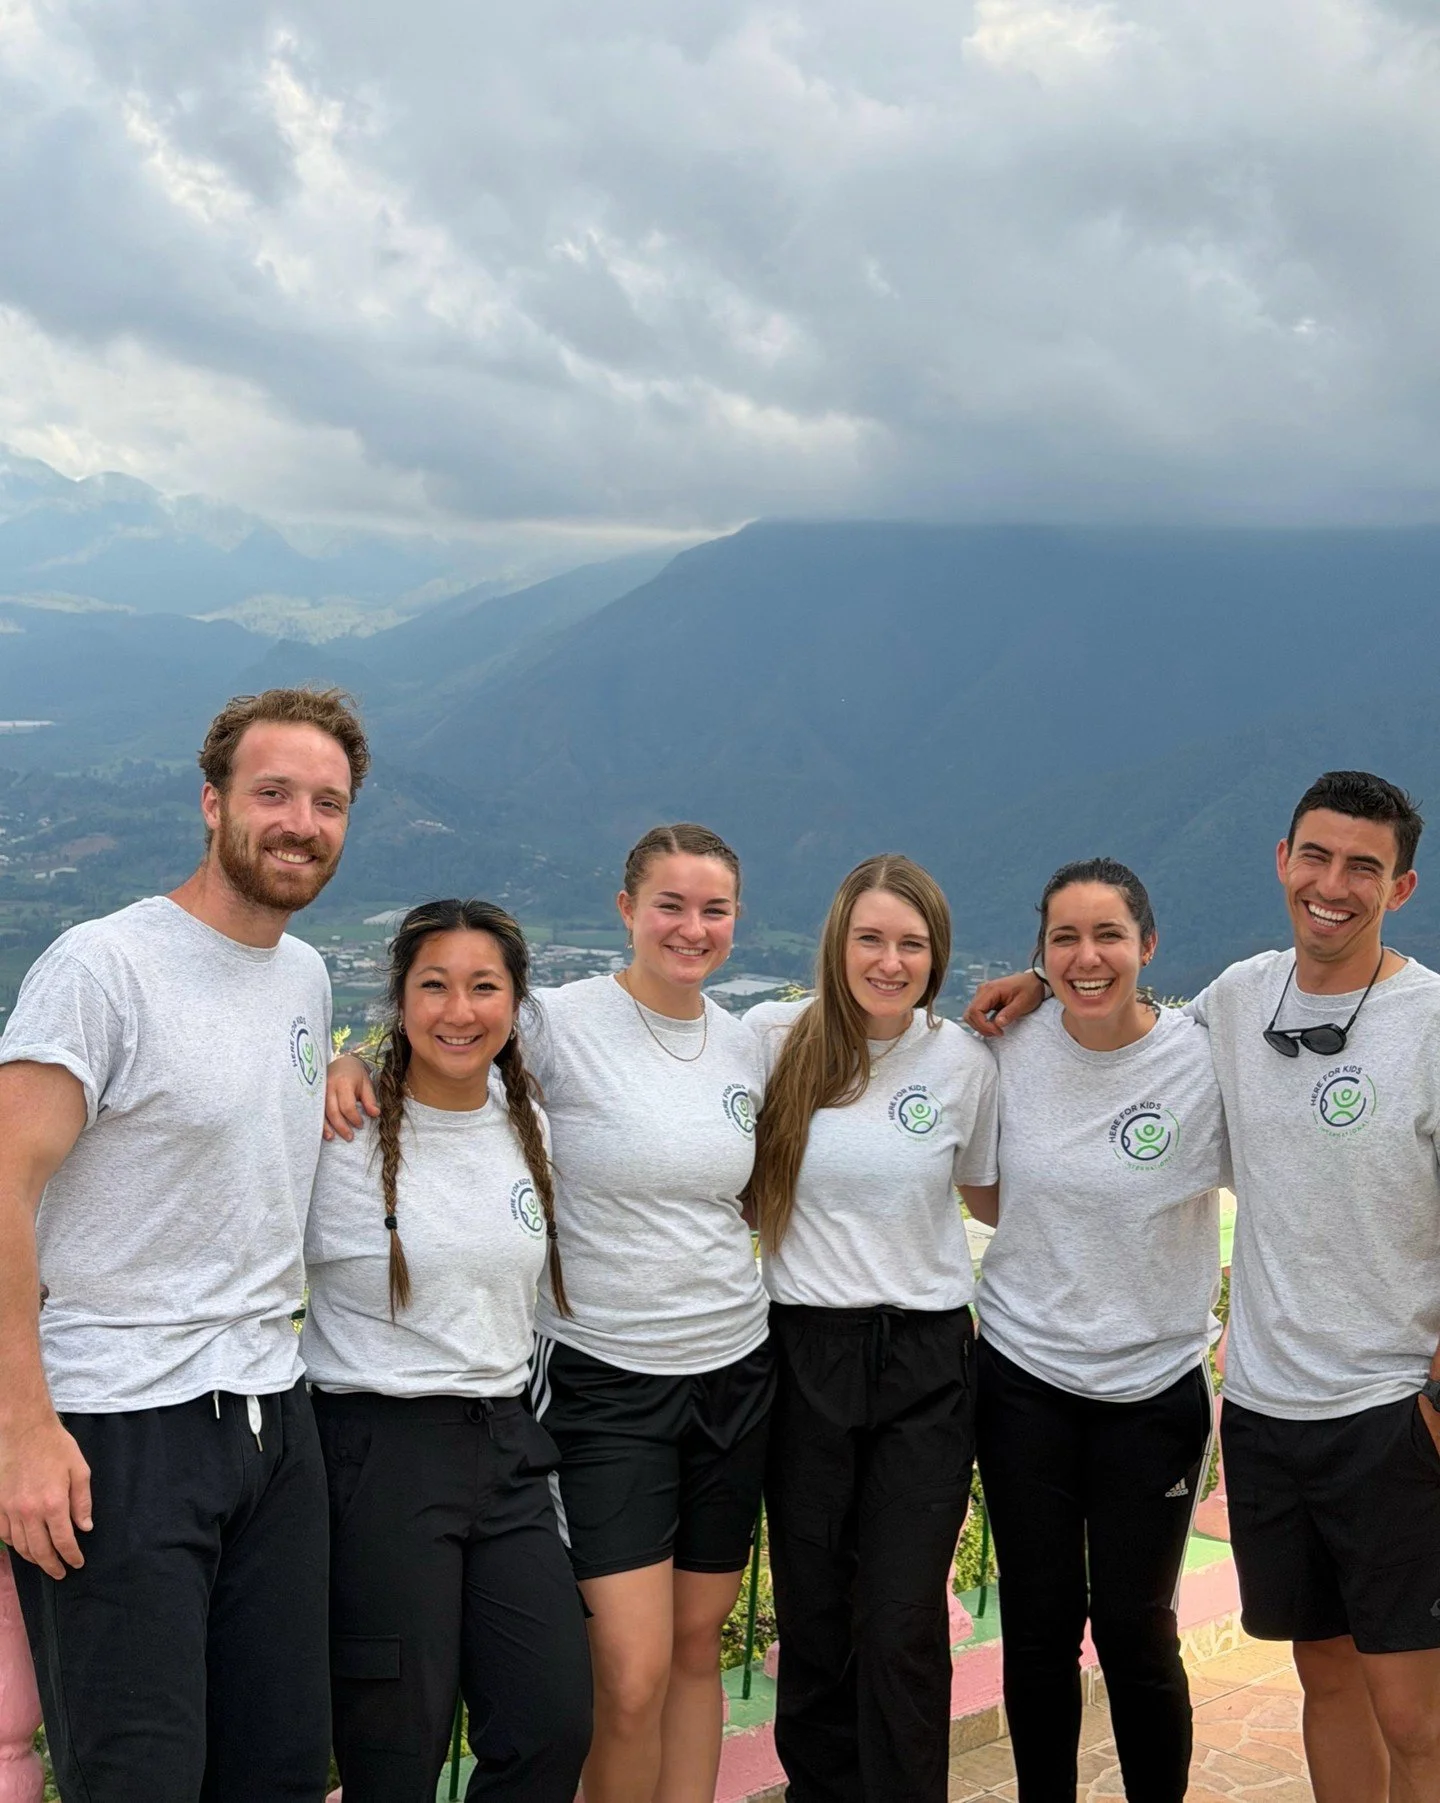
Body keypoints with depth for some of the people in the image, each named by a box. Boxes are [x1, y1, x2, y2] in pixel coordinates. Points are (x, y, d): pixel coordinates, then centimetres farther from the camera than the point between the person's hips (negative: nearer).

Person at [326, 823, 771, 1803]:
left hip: (734, 1370, 5)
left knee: (697, 1647, 12)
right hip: (603, 1381, -5)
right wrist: (353, 1064, -23)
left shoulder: (744, 1044, 6)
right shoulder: (560, 1024, -11)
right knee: (632, 1677, -8)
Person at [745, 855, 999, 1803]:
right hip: (805, 1355, 0)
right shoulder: (775, 1036, -4)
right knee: (811, 1613, 8)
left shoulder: (966, 1061, -1)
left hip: (927, 1361, 0)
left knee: (904, 1625, -3)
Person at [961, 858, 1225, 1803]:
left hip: (1154, 1384, -2)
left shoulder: (1206, 1061, -12)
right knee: (1039, 1627, 10)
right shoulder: (1010, 1050, -3)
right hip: (1025, 1377, 2)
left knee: (1136, 1631, 4)